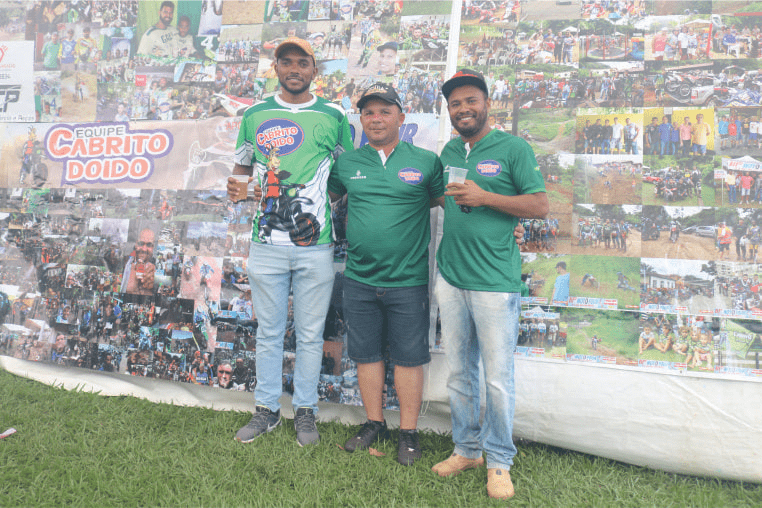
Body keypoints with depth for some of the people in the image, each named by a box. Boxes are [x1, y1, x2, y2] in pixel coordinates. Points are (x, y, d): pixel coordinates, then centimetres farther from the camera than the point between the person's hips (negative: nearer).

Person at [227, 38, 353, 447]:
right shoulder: (255, 115, 10)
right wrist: (236, 189, -6)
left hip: (316, 247, -1)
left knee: (310, 333, 7)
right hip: (267, 244, 1)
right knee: (268, 332, 10)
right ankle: (266, 410, 24)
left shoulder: (333, 117, 7)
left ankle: (305, 412, 22)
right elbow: (242, 168, 16)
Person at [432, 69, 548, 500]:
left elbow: (540, 206, -8)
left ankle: (499, 462, 18)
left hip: (495, 282, -5)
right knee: (460, 374, 14)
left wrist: (484, 197, -16)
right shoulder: (449, 152, 15)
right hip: (451, 279, 6)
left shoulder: (514, 148, -3)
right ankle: (467, 449, 29)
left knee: (498, 379, 1)